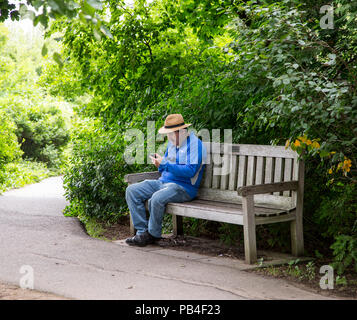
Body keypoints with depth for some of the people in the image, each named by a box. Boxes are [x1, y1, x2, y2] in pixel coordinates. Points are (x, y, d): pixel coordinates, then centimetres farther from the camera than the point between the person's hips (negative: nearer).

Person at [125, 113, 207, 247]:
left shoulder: (195, 144, -10)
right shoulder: (172, 143, 16)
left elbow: (190, 171, -21)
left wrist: (164, 164, -22)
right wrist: (159, 164, -3)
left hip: (184, 187, -9)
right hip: (163, 181, 9)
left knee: (157, 198, -36)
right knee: (131, 190, -6)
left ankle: (153, 234, -12)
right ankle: (142, 231, -10)